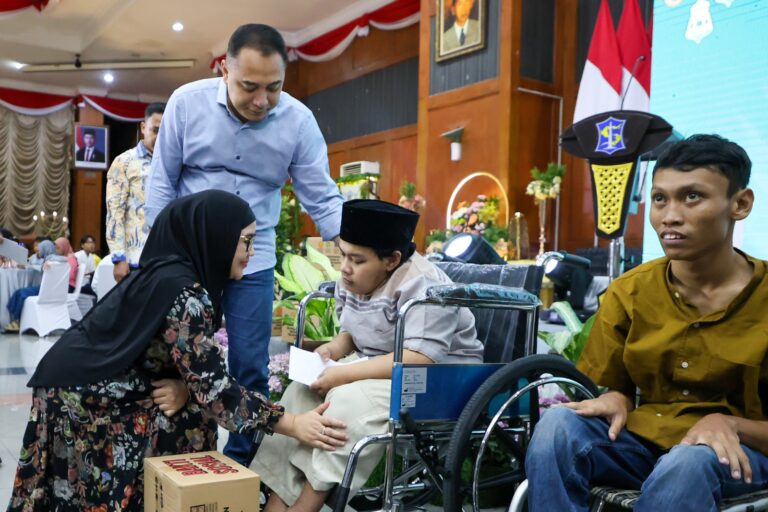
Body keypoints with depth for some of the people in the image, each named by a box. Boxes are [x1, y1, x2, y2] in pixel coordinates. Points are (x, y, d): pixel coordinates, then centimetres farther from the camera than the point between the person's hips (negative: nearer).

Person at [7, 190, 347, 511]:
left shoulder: (168, 271, 4)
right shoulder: (183, 291, -23)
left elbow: (192, 367, 7)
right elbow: (213, 388, -25)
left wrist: (182, 387, -14)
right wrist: (292, 424, -21)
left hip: (92, 388, 8)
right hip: (81, 401, -8)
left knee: (193, 406, 5)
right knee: (191, 423, -6)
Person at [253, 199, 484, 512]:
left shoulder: (421, 286, -24)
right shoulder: (353, 282, 1)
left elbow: (420, 359, -32)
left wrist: (344, 374, -28)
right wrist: (334, 348, -6)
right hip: (378, 370, 8)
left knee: (351, 401, -30)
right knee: (303, 391, -10)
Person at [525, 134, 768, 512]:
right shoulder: (629, 291, 1)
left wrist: (729, 425, -24)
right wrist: (615, 401, -14)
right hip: (645, 440, 3)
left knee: (687, 465, -38)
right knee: (557, 425, -27)